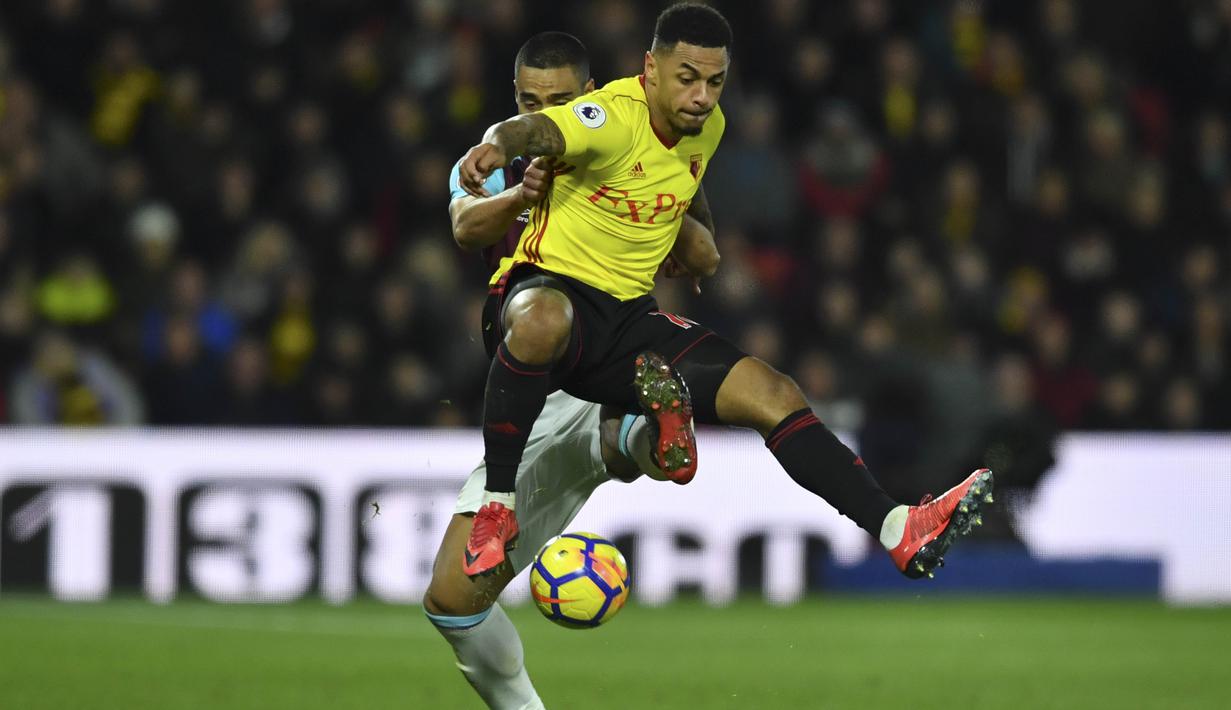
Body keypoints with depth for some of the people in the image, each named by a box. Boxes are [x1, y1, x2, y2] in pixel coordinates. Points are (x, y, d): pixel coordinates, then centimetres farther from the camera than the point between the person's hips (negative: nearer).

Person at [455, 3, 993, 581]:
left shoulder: (708, 128, 8)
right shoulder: (616, 117, -18)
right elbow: (537, 130, -40)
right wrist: (498, 144, -62)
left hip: (629, 317, 7)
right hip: (550, 289, -7)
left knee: (773, 396, -8)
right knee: (544, 319, -44)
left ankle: (900, 532, -9)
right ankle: (496, 508, -28)